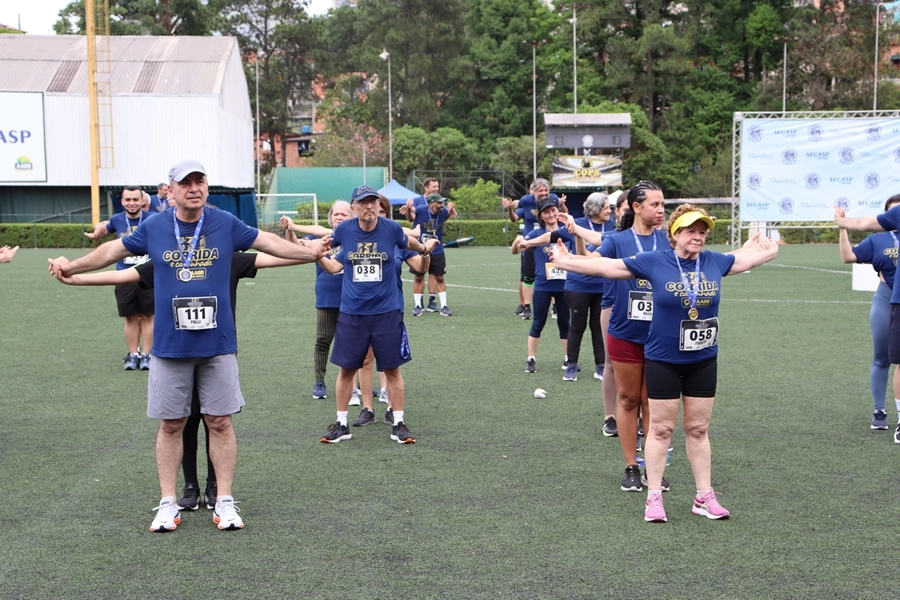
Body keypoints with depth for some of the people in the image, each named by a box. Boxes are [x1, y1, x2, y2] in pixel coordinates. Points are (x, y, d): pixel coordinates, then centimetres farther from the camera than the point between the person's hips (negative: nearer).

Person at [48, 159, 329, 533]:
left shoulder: (226, 224, 0)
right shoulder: (153, 228, 2)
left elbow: (269, 242, 9)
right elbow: (114, 250, 15)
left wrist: (309, 252, 0)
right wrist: (72, 267, 15)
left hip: (218, 344, 0)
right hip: (170, 345, 1)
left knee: (220, 422, 3)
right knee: (170, 425, 7)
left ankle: (224, 501, 13)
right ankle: (168, 504, 16)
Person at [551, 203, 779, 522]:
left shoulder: (714, 262, 1)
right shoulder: (654, 262, -9)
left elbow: (748, 258, 21)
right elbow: (607, 266, -4)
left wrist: (771, 251, 35)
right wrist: (566, 262, -1)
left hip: (703, 361, 3)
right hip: (663, 360, -3)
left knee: (698, 429, 10)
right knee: (661, 428, 4)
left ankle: (704, 497, 17)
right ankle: (654, 497, 12)